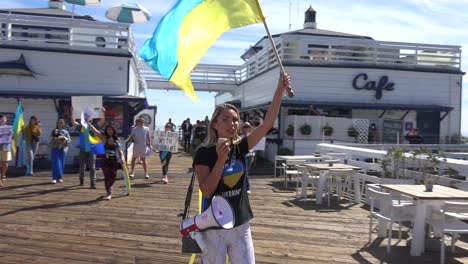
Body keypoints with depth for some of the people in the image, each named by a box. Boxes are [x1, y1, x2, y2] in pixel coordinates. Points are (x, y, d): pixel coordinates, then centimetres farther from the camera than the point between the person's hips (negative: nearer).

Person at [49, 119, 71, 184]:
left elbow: (69, 140, 5)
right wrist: (58, 138, -19)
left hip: (63, 149, 2)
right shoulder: (54, 131, 7)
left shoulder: (65, 132, 11)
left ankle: (60, 178, 15)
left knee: (61, 164, 4)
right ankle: (55, 178, -8)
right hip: (55, 148, -2)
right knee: (56, 163, -8)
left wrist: (65, 139, -14)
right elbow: (52, 139, -7)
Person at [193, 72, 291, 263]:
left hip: (241, 226, 4)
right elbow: (207, 191, -19)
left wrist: (280, 90, -18)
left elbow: (268, 123, -11)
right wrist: (221, 159, -28)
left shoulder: (240, 147, -2)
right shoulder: (204, 152, -12)